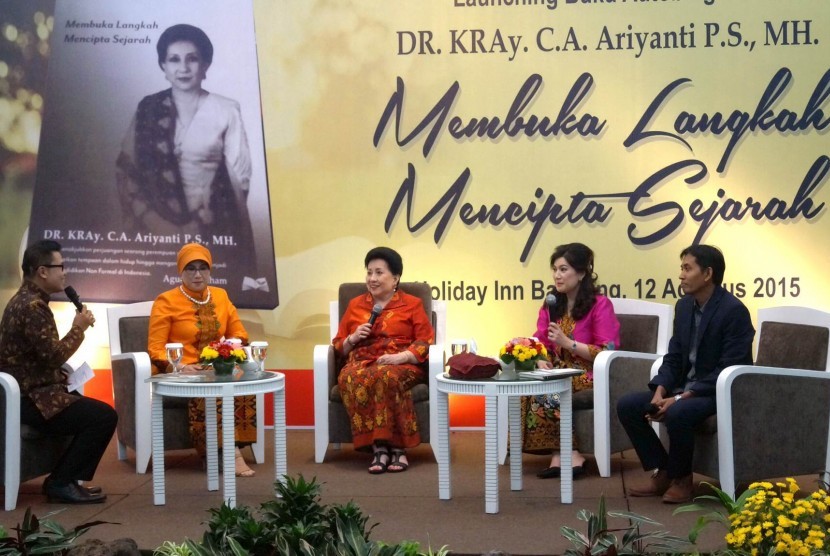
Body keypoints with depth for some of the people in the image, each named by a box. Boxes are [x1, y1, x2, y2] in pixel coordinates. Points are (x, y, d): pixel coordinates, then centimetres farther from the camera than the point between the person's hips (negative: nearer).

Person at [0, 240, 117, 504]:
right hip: (31, 398, -11)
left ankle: (66, 478, 15)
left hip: (32, 390, 11)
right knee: (104, 416, -16)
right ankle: (60, 482, -5)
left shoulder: (25, 299, 15)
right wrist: (79, 328, -10)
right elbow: (54, 356, -24)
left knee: (96, 411, 17)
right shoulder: (33, 306, -20)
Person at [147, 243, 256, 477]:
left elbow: (239, 333, 19)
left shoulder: (220, 296, 15)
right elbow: (155, 349, -4)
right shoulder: (166, 301, 0)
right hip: (180, 372, -4)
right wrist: (179, 366, -22)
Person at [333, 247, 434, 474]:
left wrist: (400, 357, -15)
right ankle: (378, 448, -35)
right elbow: (339, 346, 23)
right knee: (352, 379, -36)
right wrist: (353, 338, 0)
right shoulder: (355, 305, 22)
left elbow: (426, 341, 1)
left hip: (402, 366, -2)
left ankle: (397, 447, -35)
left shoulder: (412, 304, 13)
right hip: (361, 363, 2)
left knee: (386, 376, -40)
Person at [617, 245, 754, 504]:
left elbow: (729, 370, -22)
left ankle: (681, 478, -11)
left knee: (677, 413, -36)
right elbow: (673, 357, 9)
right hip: (685, 390, 8)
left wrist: (681, 398, -26)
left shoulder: (733, 311, -17)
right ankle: (662, 471, 3)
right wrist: (660, 392, -11)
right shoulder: (684, 306, 7)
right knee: (627, 405, -6)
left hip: (722, 393, -8)